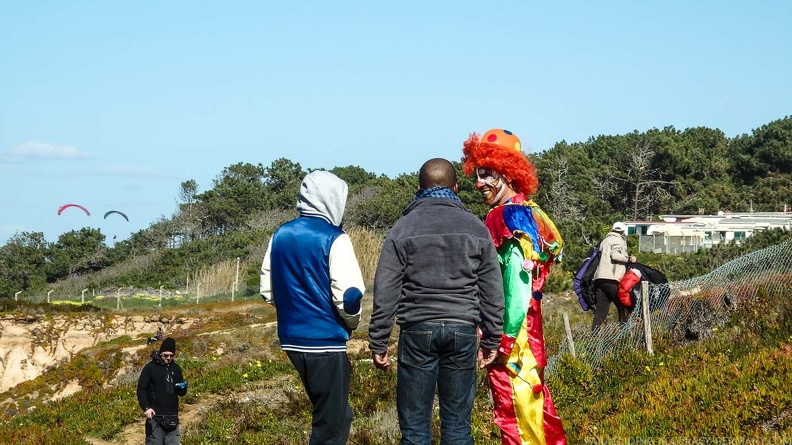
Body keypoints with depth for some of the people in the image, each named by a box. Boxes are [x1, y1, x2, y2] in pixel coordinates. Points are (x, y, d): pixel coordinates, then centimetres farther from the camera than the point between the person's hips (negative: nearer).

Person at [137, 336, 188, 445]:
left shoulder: (176, 369, 13)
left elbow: (181, 393, 20)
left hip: (172, 417, 5)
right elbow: (141, 389, -5)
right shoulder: (150, 367, -2)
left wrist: (183, 388, -4)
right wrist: (146, 407, -18)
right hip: (155, 416, -5)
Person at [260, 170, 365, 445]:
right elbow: (348, 296, -17)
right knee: (331, 422, 2)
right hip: (325, 341, -7)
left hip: (291, 339, 7)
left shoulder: (280, 235, 7)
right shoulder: (333, 238, -12)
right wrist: (351, 323, 2)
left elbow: (267, 291, 11)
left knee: (334, 413, 23)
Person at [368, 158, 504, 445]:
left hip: (418, 331, -2)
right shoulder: (475, 228, 8)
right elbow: (492, 290, 9)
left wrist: (378, 343, 4)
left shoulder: (403, 228, 2)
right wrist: (492, 339, 17)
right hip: (463, 332, 2)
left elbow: (385, 291, -1)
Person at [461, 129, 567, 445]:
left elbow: (518, 280, -20)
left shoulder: (508, 216, -14)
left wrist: (506, 337, -19)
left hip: (510, 333, -9)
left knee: (515, 410, -3)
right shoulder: (529, 212, 13)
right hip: (529, 332, 9)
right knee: (535, 401, 15)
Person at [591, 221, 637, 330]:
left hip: (599, 278, 8)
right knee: (623, 306, 2)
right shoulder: (618, 240, 1)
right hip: (611, 279, -8)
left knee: (600, 310, 3)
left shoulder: (605, 241, 27)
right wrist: (629, 259, -3)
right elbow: (615, 255, -13)